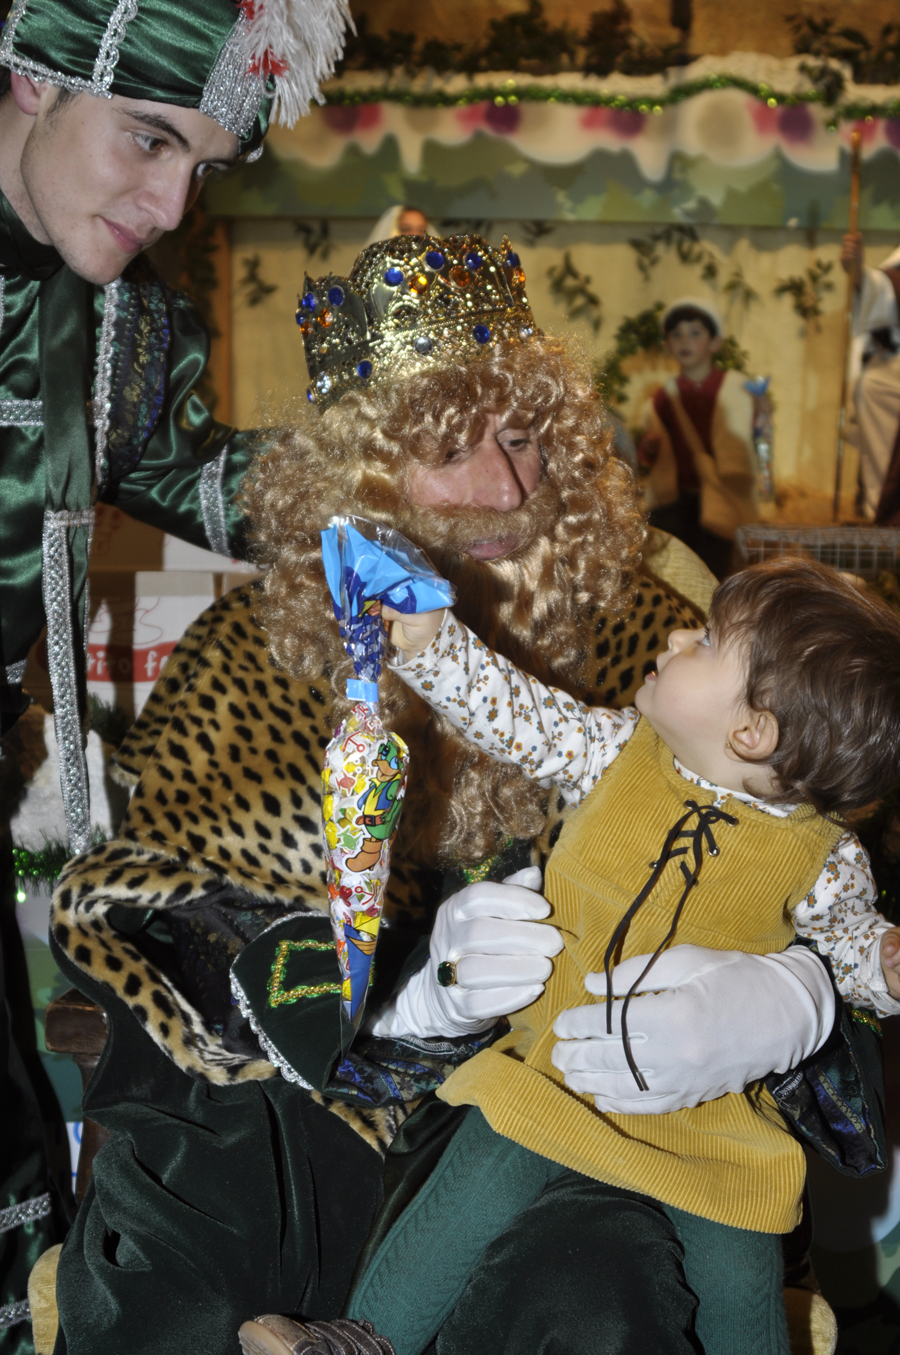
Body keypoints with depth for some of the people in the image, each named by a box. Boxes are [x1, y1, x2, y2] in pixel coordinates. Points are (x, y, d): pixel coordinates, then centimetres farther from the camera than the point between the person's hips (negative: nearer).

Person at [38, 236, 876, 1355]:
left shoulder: (649, 641, -2)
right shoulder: (248, 659, -3)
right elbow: (144, 915, -9)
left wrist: (787, 1000, -23)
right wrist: (408, 978, -24)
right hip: (292, 1105, -1)